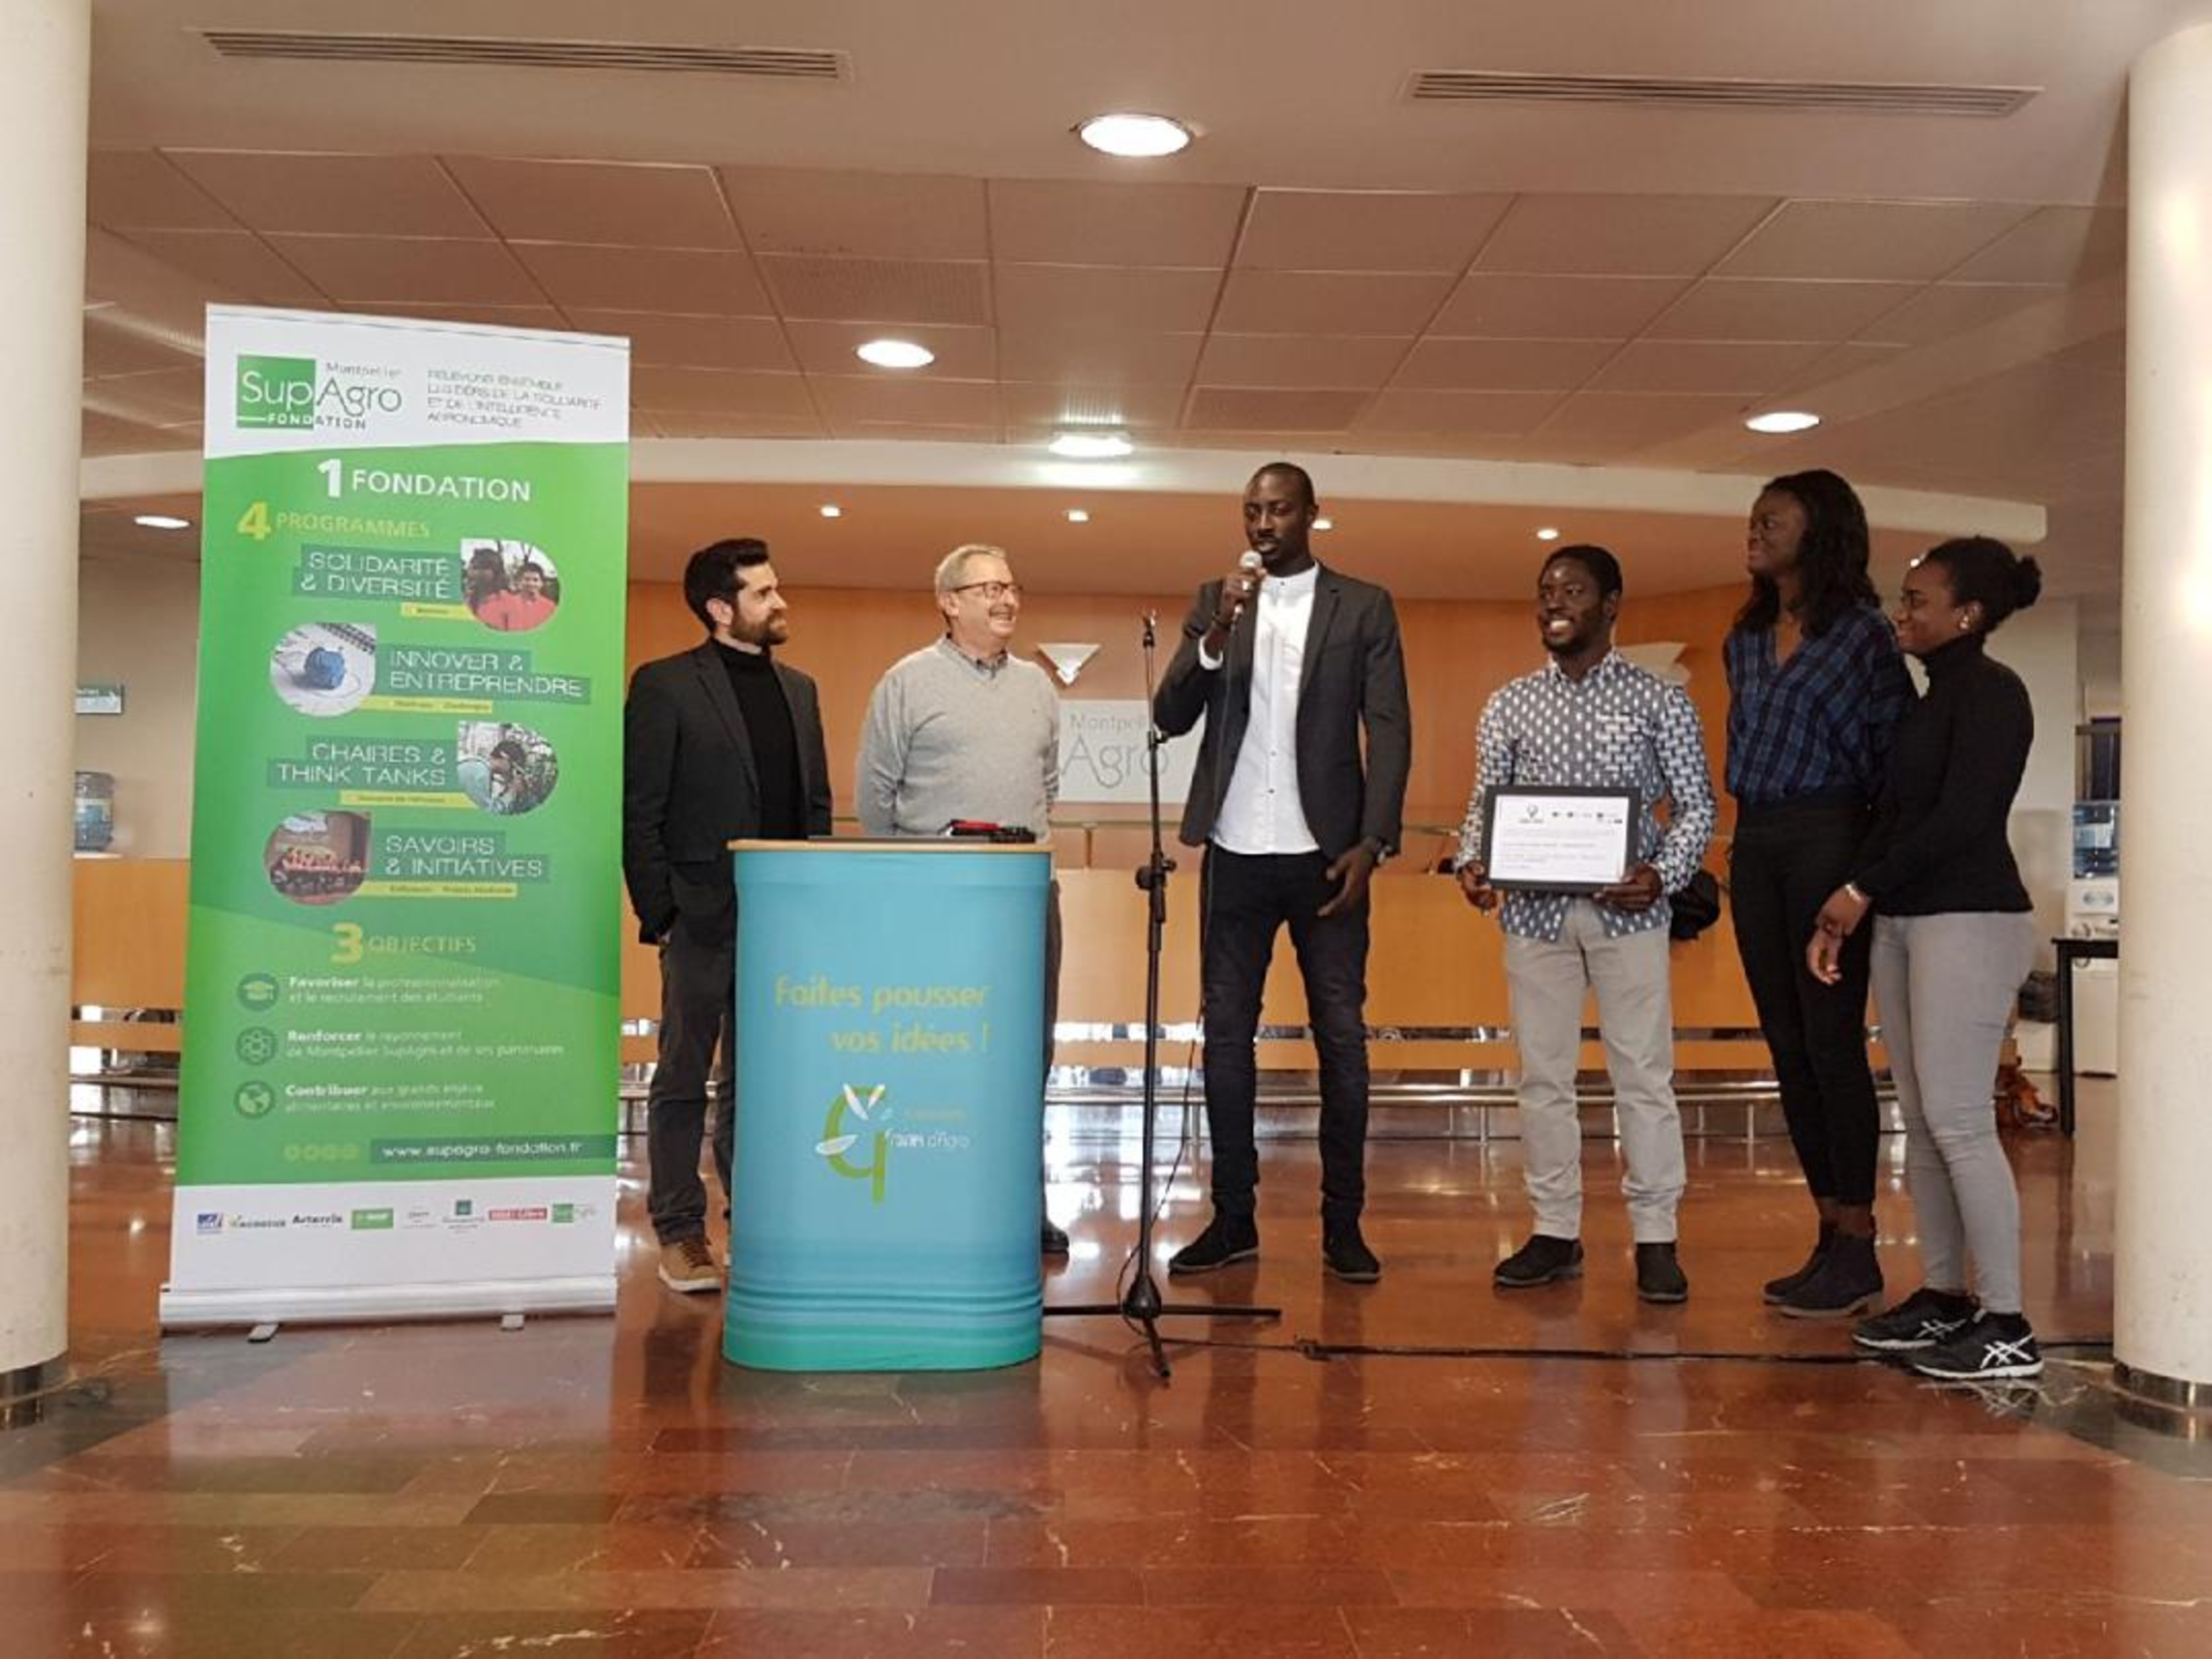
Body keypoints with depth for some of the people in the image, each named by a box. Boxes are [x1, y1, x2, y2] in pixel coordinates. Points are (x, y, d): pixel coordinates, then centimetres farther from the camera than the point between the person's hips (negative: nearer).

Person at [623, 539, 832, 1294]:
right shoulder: (664, 686, -4)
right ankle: (680, 1232, 12)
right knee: (684, 1078, 5)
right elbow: (639, 811, -6)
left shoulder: (798, 688, 13)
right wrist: (657, 912, -10)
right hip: (704, 916, -5)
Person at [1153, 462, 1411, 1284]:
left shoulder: (1363, 606, 3)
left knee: (1341, 1038, 1)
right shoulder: (1214, 602, 9)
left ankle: (1342, 1224, 9)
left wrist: (1372, 841, -12)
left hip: (1324, 854, -2)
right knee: (1226, 1035, 5)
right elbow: (1171, 717, 0)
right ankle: (1233, 1218, 15)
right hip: (1235, 853, 2)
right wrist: (1216, 634, -16)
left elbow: (1390, 731, -1)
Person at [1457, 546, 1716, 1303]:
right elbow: (1486, 801, 8)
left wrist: (1663, 874, -17)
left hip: (1626, 908, -3)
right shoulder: (1509, 704, 9)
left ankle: (1655, 1238, 11)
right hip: (1534, 907, 3)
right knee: (1542, 1074, 7)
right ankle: (1555, 1232, 17)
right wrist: (1472, 862, -12)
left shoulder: (1659, 700, 1)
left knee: (1643, 1072, 2)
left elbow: (1696, 805, -1)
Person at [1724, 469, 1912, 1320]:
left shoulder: (1862, 633, -4)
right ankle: (1830, 1236, 16)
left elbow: (1895, 748, -6)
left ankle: (1857, 1249, 3)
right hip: (1754, 842, 7)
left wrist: (1874, 857, -9)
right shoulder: (1744, 641, 15)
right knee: (1787, 1046, 8)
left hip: (1827, 836, -7)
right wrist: (1747, 826, 11)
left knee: (1832, 1043, -6)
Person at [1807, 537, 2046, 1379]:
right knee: (1921, 1120, 9)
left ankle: (2007, 1327, -5)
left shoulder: (1992, 692, -8)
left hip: (1969, 921, -9)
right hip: (1901, 921, 9)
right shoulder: (1930, 701, 18)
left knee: (1956, 1120, -10)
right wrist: (1838, 919, 8)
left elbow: (1963, 815, -18)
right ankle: (1944, 1297, 17)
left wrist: (1862, 888, -13)